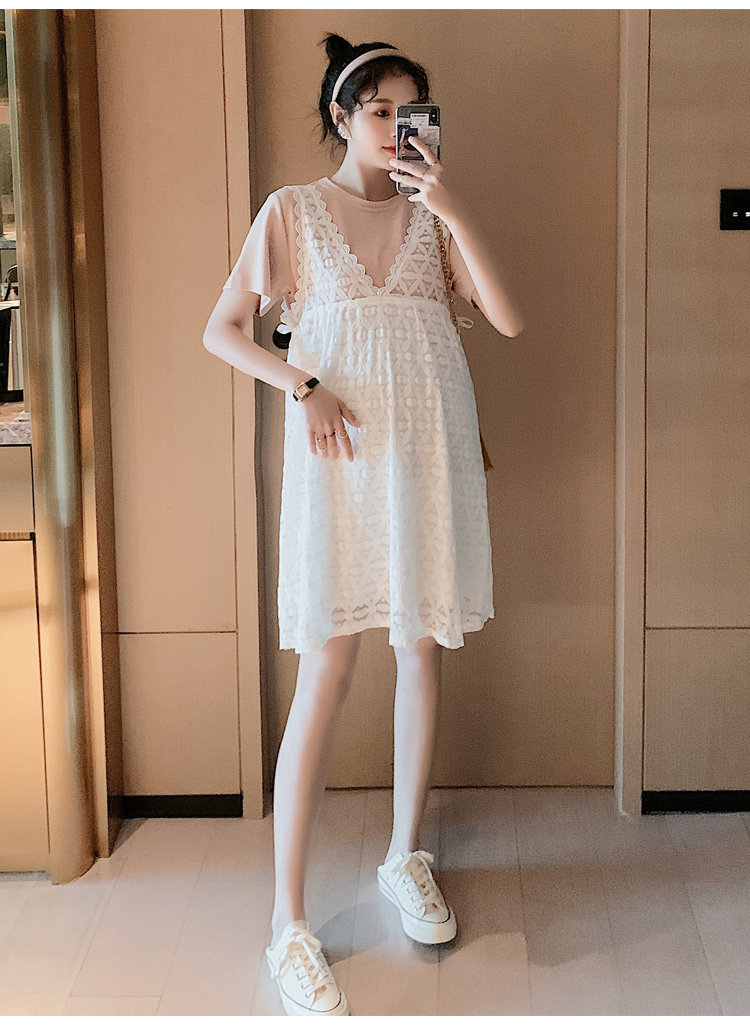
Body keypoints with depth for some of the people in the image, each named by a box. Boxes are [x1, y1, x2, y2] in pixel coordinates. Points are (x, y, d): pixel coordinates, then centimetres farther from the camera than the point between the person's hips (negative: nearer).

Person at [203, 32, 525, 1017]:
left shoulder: (434, 211, 11)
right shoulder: (295, 210, 5)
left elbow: (510, 319, -1)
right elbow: (222, 329, 3)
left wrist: (454, 210, -10)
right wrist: (303, 386, -13)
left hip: (432, 448, 4)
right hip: (340, 452, -3)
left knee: (424, 649, 9)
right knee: (326, 674, -7)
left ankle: (406, 856, 28)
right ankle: (288, 920, -1)